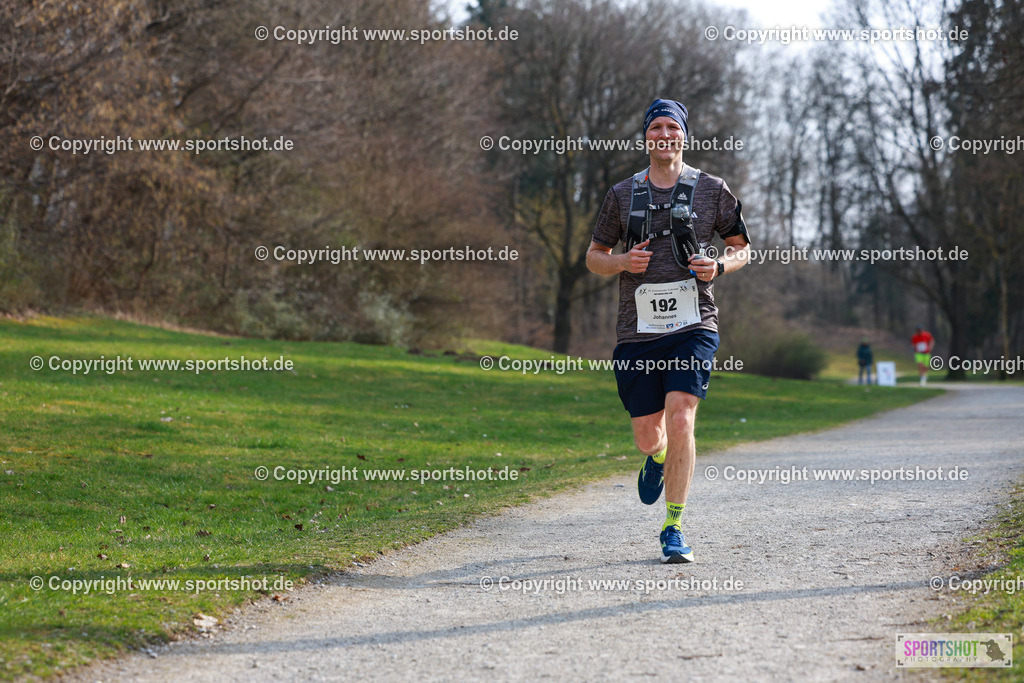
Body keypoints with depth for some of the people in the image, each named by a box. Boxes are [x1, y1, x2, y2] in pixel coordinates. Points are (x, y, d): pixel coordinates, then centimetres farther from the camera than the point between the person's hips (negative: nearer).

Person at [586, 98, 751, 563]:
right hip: (638, 332, 2)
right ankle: (659, 458, 45)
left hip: (693, 326, -2)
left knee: (680, 421, -18)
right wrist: (623, 262, -6)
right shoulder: (622, 194, 9)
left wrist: (719, 266, -7)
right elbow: (594, 257, 15)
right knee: (648, 437, 5)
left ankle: (673, 529, -7)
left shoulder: (711, 190, 6)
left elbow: (742, 248, 15)